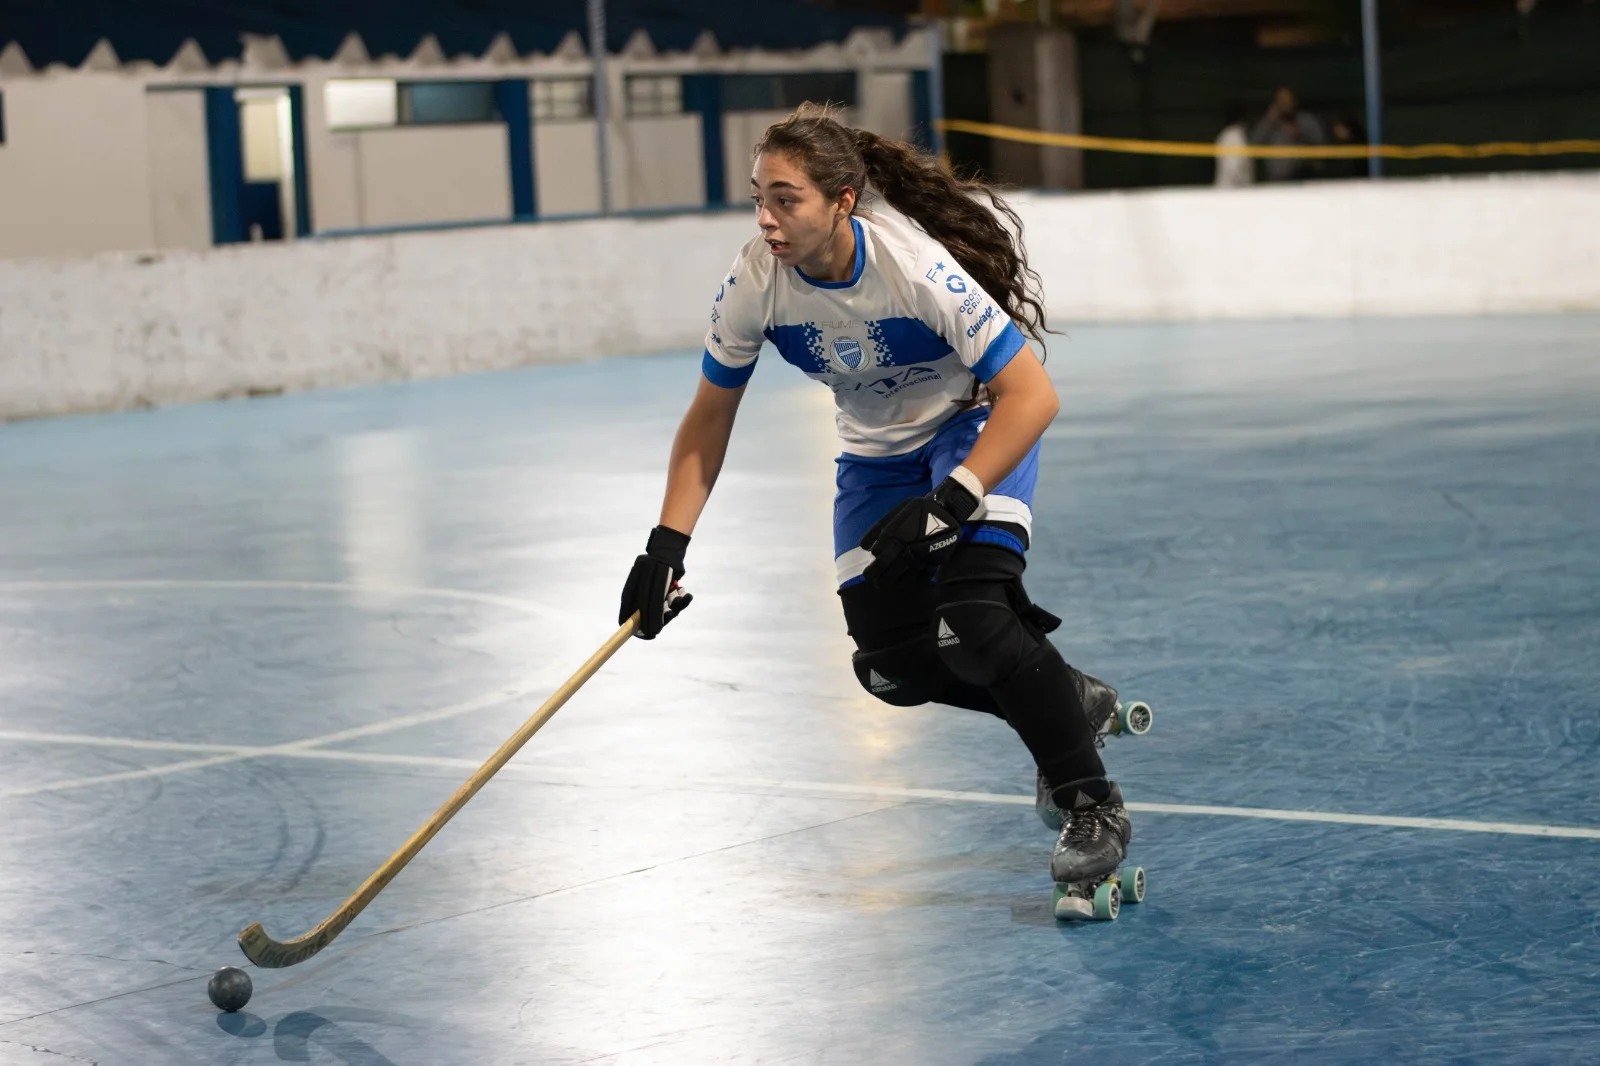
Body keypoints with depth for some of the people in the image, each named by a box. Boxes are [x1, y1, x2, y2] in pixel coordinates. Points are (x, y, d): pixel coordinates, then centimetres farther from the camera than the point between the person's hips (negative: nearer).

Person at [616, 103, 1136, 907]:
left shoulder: (918, 267, -34)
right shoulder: (754, 282, -20)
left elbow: (1033, 395, -31)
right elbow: (711, 417, -6)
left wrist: (948, 502, -38)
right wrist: (668, 542, -13)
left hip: (980, 426, -5)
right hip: (878, 454, 5)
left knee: (973, 616, -26)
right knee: (892, 659, -3)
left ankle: (1093, 803, -11)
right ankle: (1072, 702, 22)